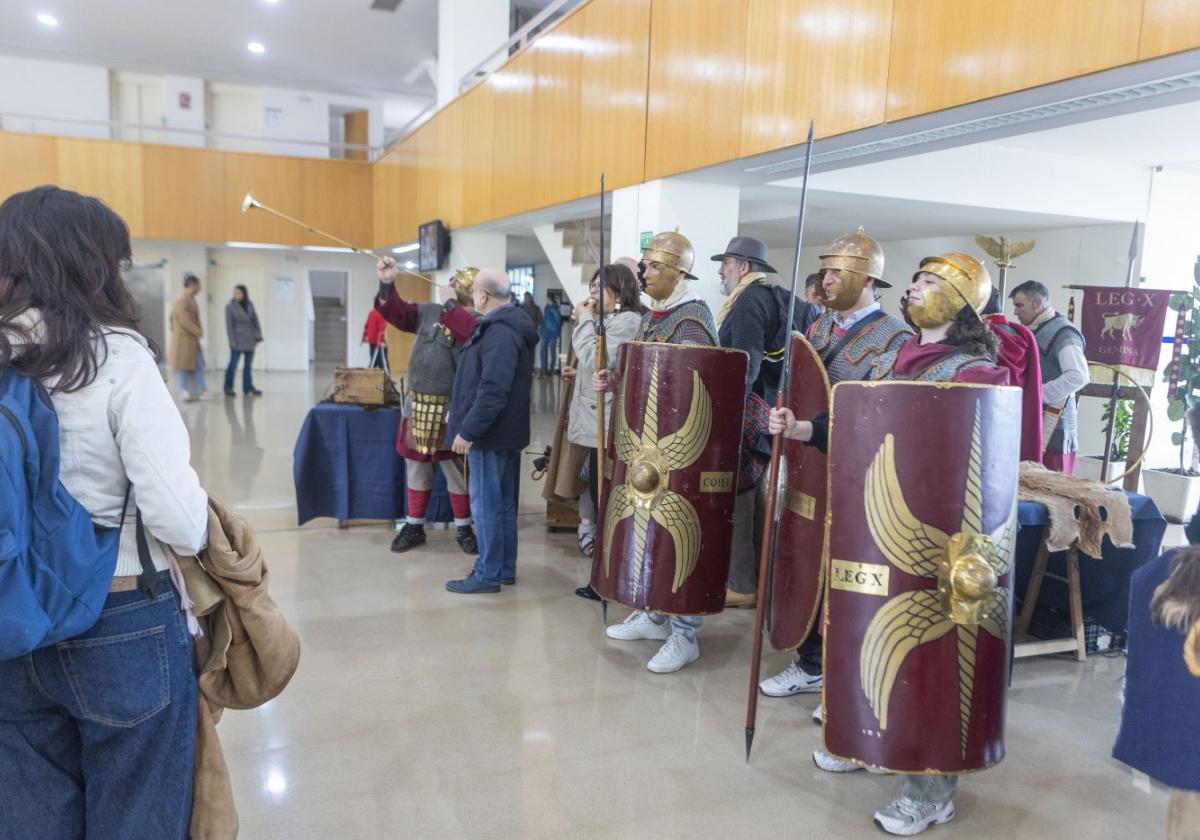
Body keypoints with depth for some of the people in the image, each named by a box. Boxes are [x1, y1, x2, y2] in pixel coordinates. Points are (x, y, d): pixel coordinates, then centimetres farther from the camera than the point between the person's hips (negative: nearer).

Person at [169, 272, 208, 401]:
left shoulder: (191, 299, 11)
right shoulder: (181, 301, -17)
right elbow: (185, 321, -20)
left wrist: (199, 331, 5)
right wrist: (199, 332, -13)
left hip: (193, 338, 9)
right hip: (183, 338, -9)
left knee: (199, 365, 7)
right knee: (183, 366, 1)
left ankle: (201, 390, 9)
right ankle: (184, 392, 9)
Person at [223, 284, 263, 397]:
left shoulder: (250, 305, 8)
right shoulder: (230, 306, -4)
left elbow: (255, 320, 11)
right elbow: (229, 325, -7)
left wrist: (258, 335, 1)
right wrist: (232, 341, -12)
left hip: (250, 341, 4)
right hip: (238, 341, -4)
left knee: (248, 365, 8)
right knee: (233, 365, -3)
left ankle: (248, 387, 15)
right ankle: (228, 388, 5)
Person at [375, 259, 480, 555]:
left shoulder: (478, 323, -8)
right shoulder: (429, 312, 8)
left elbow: (468, 331, -30)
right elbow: (397, 312, 9)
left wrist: (451, 304, -23)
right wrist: (387, 284, -7)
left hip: (450, 410, -5)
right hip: (417, 404, 5)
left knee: (456, 470, 5)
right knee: (415, 467, 14)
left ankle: (463, 528, 21)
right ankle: (414, 526, 26)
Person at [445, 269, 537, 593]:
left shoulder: (499, 333, -20)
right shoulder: (509, 326, 13)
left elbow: (492, 390, -27)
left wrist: (468, 430, -22)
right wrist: (460, 414, 21)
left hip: (490, 433, -10)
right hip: (507, 432, 10)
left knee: (486, 503, -1)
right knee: (504, 503, 16)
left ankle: (488, 574, 8)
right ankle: (505, 568, 26)